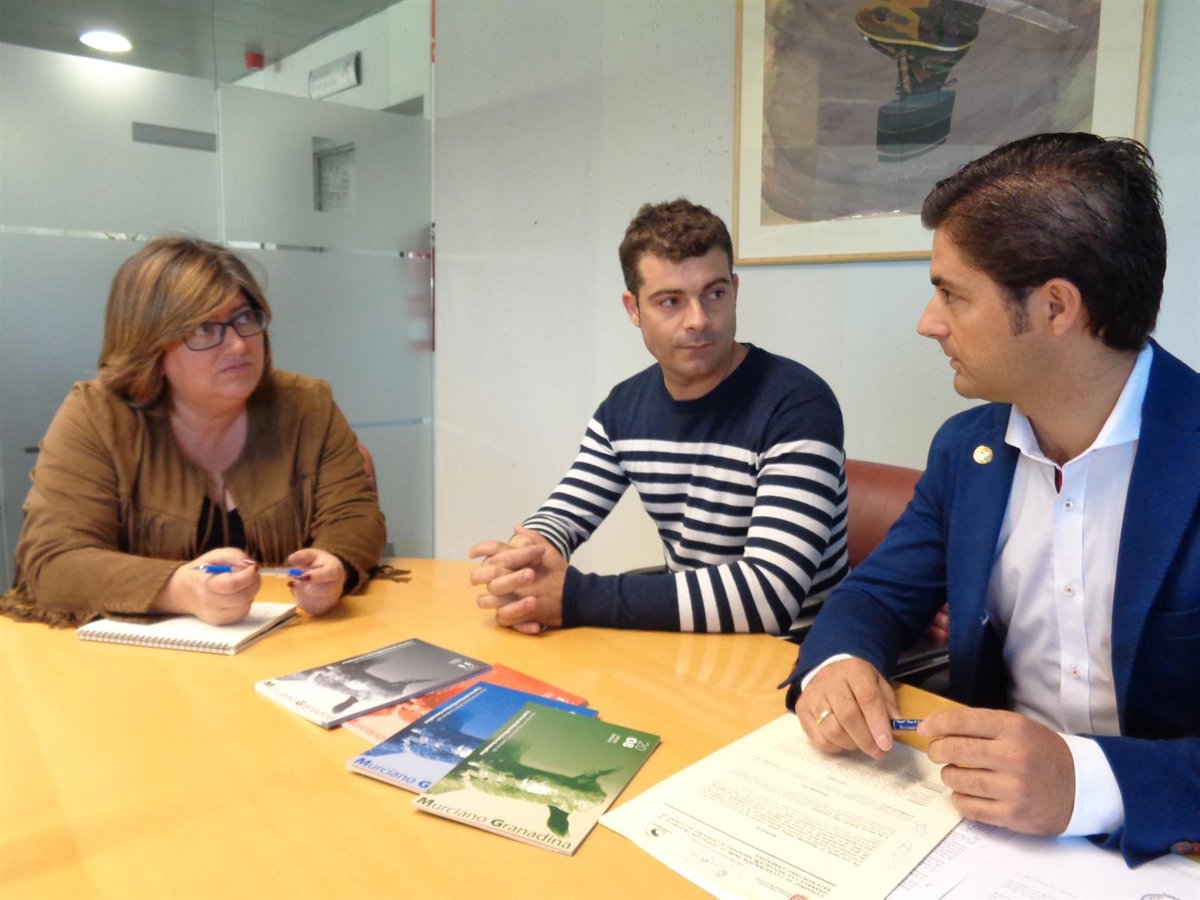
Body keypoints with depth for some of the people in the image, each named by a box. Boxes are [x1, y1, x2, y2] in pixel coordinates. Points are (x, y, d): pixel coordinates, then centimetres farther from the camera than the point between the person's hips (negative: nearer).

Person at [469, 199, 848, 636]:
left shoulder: (797, 404, -19)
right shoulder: (624, 407, 1)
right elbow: (562, 515, 5)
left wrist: (573, 596, -29)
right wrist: (525, 557, -19)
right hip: (687, 641, 5)